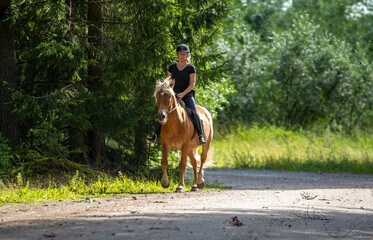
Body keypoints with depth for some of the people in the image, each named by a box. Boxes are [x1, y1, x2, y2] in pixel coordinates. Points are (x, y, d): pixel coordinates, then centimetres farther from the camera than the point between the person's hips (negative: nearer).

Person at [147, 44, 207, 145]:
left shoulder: (191, 68, -1)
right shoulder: (172, 67, 10)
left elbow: (192, 84, -6)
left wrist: (183, 94, -18)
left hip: (187, 94, -3)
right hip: (174, 94, 3)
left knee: (194, 113, -25)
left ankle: (201, 136, -18)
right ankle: (155, 136, -13)